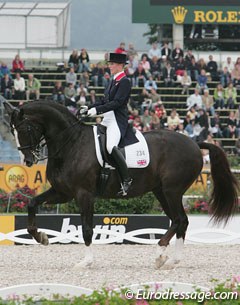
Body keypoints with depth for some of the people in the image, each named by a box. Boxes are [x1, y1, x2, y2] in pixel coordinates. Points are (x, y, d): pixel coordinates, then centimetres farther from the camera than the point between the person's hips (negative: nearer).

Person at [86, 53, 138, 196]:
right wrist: (89, 108, 9)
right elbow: (105, 101, 22)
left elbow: (117, 102, -18)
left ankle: (126, 179, -23)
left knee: (111, 146, -28)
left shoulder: (125, 82, -9)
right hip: (107, 119, 10)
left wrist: (97, 110, -22)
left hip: (118, 120, -10)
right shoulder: (113, 81, 20)